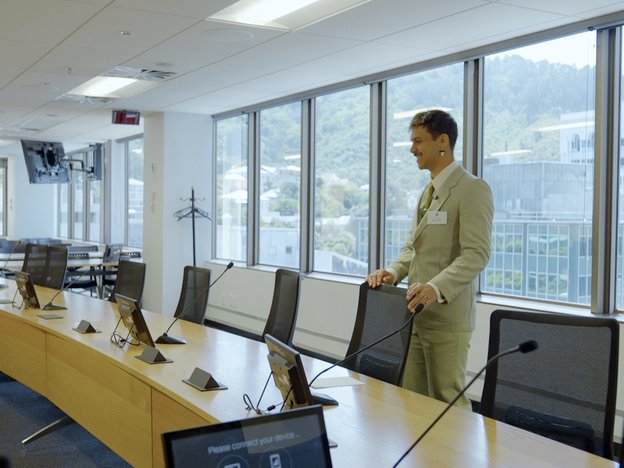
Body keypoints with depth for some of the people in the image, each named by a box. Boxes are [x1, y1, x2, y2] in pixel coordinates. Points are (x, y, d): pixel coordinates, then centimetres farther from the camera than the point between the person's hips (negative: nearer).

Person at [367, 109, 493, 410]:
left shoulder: (473, 189, -10)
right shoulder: (428, 192, 18)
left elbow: (476, 255, -19)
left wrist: (436, 287, -33)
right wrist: (393, 271, -1)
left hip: (447, 316, -8)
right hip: (416, 314, 8)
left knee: (447, 401, 1)